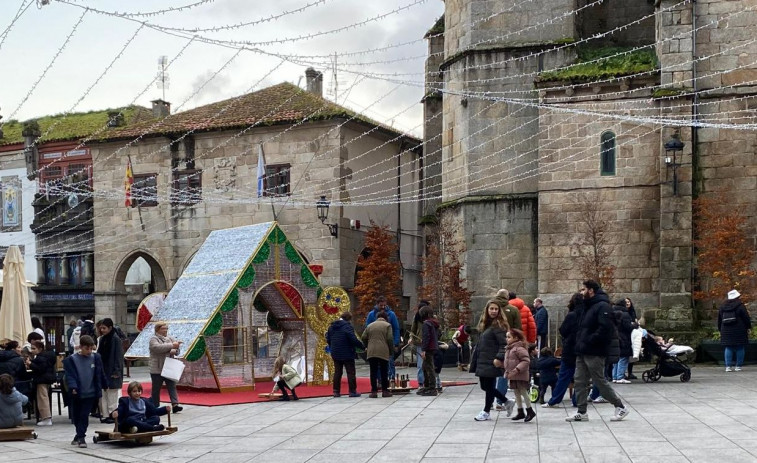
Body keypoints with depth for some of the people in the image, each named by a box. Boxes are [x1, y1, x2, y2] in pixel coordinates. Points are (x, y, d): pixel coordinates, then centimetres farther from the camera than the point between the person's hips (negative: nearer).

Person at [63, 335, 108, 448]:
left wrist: (105, 385, 19)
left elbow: (100, 374, 12)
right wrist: (73, 387, -26)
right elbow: (70, 375, -12)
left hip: (90, 392, 0)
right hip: (77, 393, 0)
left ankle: (80, 436, 3)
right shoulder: (71, 360, -5)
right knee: (76, 416, 12)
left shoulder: (96, 358, 2)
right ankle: (80, 436, 30)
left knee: (84, 415, -4)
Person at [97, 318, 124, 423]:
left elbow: (119, 356, -13)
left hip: (112, 372, -7)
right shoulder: (101, 339, 9)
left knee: (113, 394, -2)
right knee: (104, 394, 9)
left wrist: (116, 371, -16)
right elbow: (99, 354, 14)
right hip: (103, 370, 7)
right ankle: (105, 414, 13)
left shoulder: (116, 339, -11)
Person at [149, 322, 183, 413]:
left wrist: (174, 350, -14)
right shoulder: (153, 339, -5)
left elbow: (177, 348, 11)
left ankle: (175, 405, -13)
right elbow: (157, 347, -24)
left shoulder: (170, 338, 14)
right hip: (157, 370, -5)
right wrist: (171, 345, -28)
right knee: (156, 389, 5)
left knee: (172, 386, -6)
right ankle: (155, 407, 15)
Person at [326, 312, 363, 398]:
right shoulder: (347, 326, -16)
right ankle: (352, 391, 1)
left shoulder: (331, 326, 7)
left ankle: (336, 391, 12)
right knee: (351, 372, 2)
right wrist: (362, 346, -11)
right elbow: (354, 339, -22)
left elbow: (328, 340, 12)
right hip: (347, 354, -6)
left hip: (335, 354, 6)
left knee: (337, 372, 13)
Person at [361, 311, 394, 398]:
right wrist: (391, 350, 5)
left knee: (373, 372, 4)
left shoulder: (370, 325, 15)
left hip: (371, 352, 3)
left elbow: (364, 337, 10)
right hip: (383, 352, -2)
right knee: (384, 372, 5)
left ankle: (374, 391, 1)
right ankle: (385, 391, 5)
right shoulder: (387, 325, 4)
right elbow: (390, 339, -4)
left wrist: (367, 347, 24)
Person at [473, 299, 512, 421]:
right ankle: (507, 402, 26)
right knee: (484, 386, 11)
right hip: (483, 361, 9)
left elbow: (504, 344, -16)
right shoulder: (485, 324, 15)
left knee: (489, 386, 0)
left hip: (492, 362, -9)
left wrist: (499, 358, -25)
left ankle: (486, 412, 11)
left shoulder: (498, 325, -10)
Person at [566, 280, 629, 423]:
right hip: (582, 352, 10)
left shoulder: (602, 306, -13)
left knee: (600, 381, -3)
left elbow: (605, 328, -25)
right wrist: (579, 342, 11)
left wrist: (590, 341, -22)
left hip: (594, 353, -10)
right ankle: (581, 412, 12)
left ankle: (620, 407, 10)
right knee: (580, 381, 7)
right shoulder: (588, 306, 18)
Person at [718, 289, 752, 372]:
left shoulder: (722, 307, 11)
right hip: (739, 331, -4)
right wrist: (748, 327, 6)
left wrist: (721, 330, 22)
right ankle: (738, 366, 2)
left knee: (728, 348, 7)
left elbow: (719, 320, 16)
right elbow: (746, 318, -6)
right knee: (740, 348, 3)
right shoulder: (740, 306, -7)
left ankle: (728, 366, -1)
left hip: (726, 331, 4)